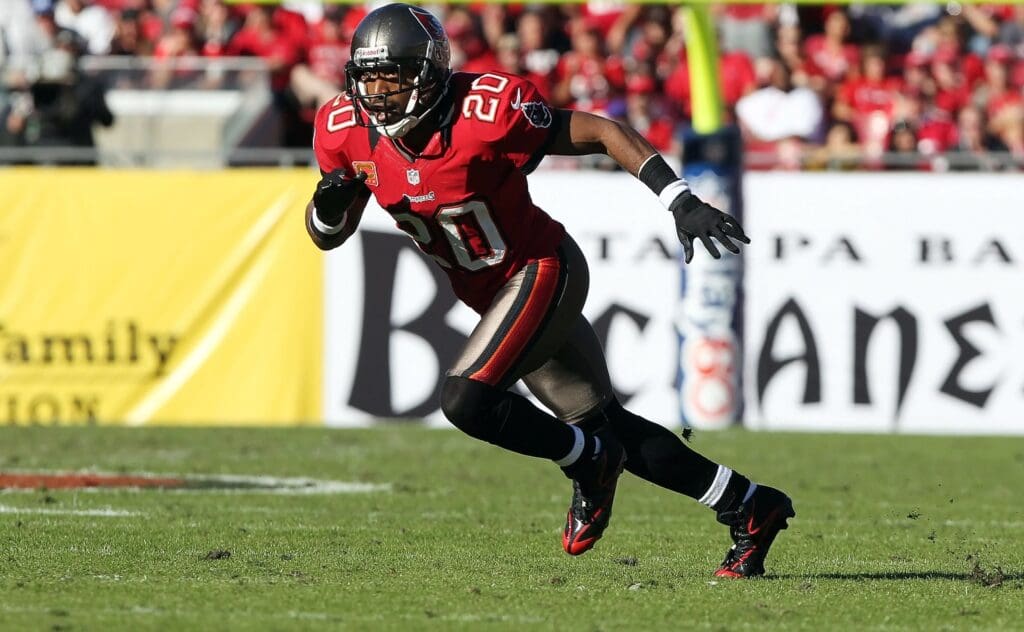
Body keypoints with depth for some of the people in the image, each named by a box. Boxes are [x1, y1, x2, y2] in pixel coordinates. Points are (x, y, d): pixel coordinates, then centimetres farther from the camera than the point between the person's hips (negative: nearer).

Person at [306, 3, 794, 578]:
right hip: (490, 292, 7)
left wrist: (682, 202, -26)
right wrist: (329, 203, -22)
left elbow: (604, 133, -21)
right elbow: (327, 236, 3)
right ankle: (750, 508, 25)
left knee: (467, 401, -23)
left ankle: (588, 462, 5)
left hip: (542, 272, -7)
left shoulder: (485, 114, -28)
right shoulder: (349, 130, -10)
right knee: (600, 423, 12)